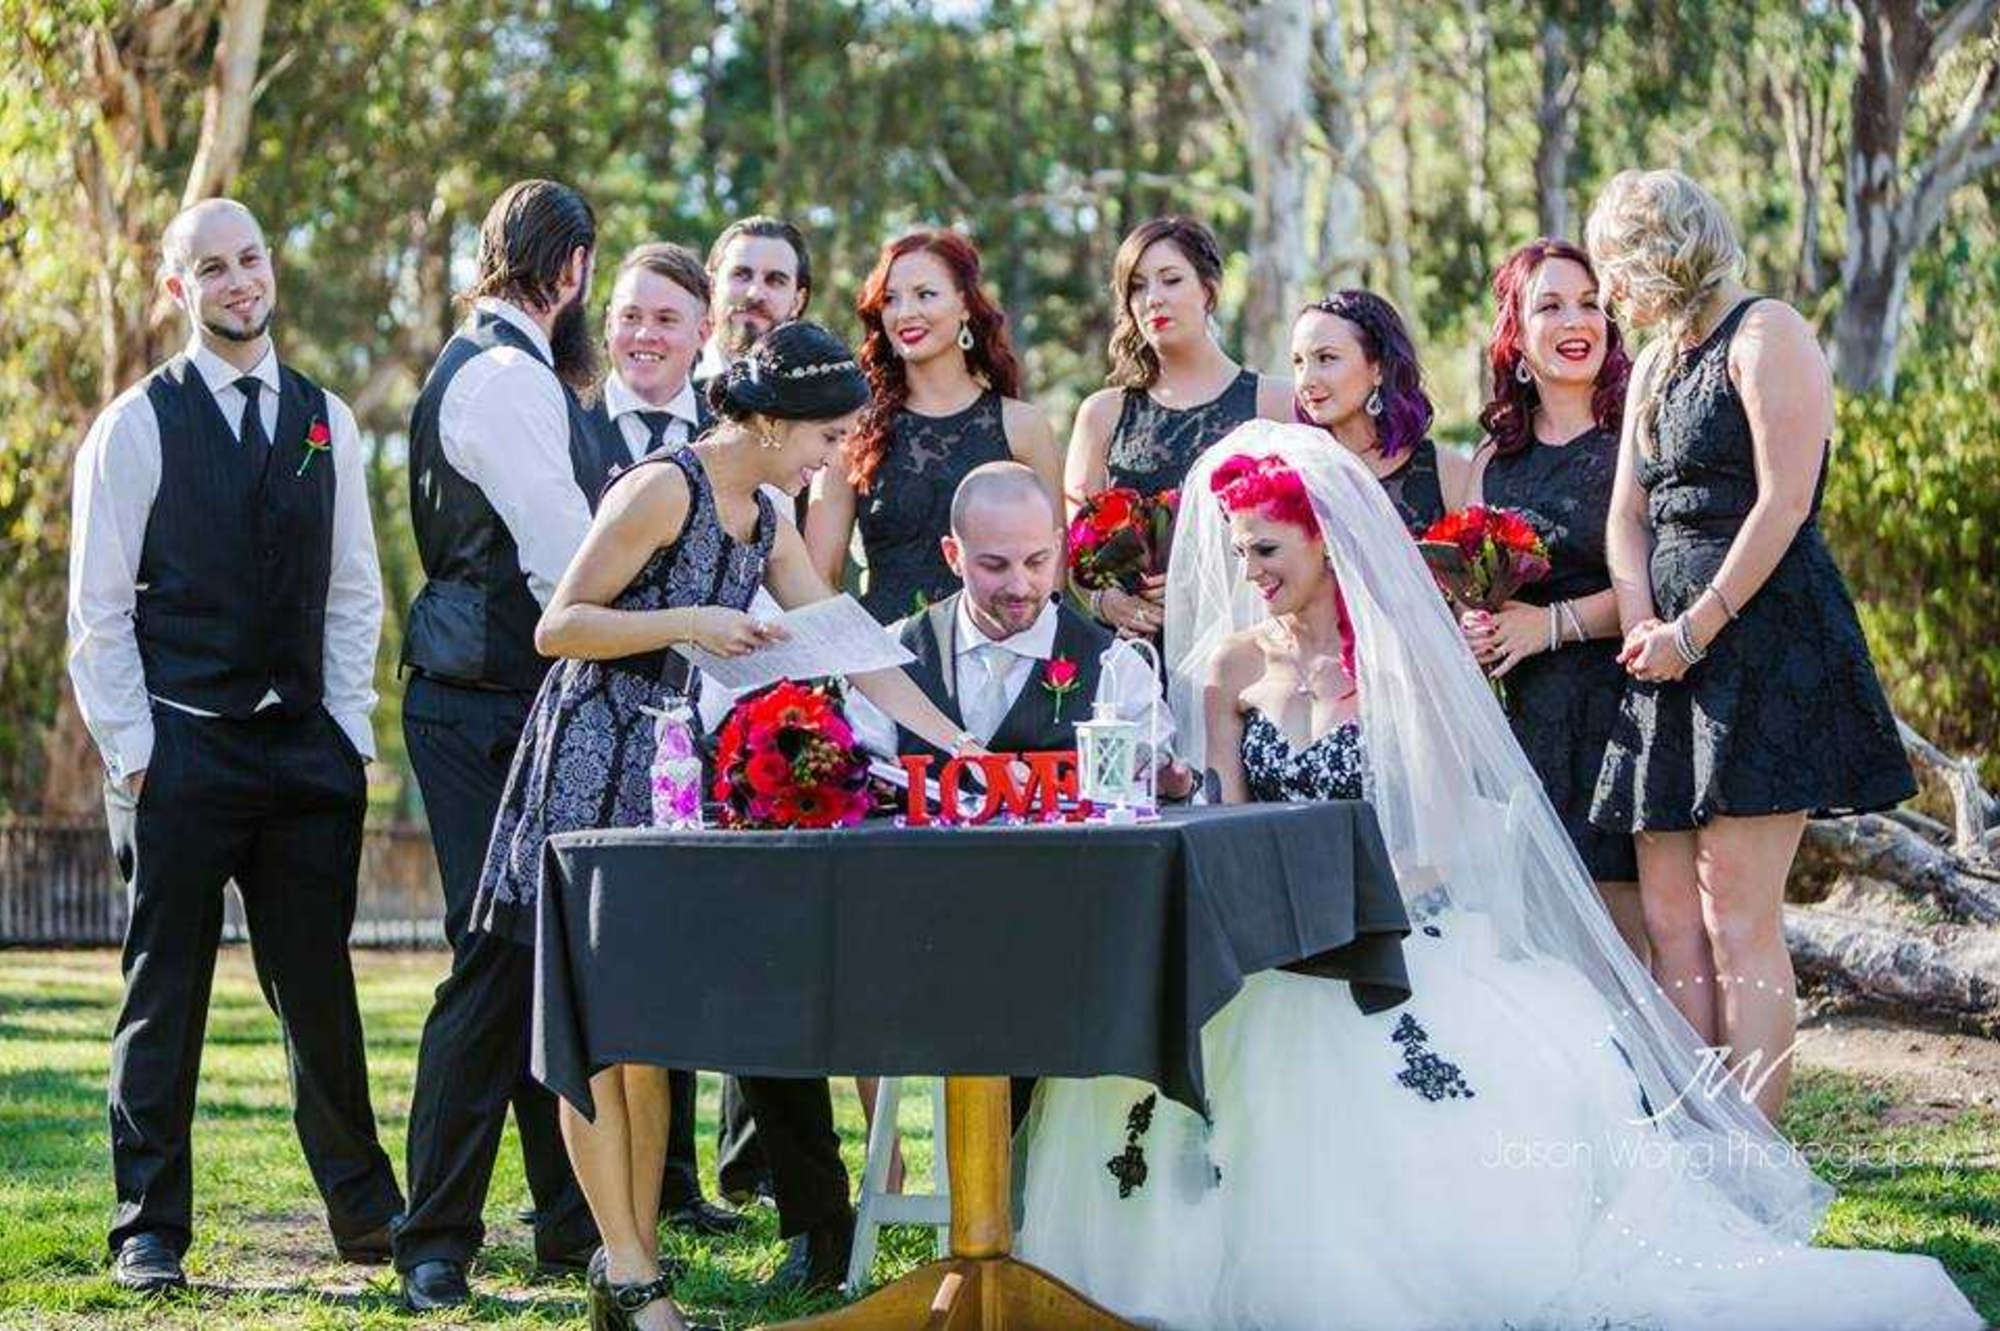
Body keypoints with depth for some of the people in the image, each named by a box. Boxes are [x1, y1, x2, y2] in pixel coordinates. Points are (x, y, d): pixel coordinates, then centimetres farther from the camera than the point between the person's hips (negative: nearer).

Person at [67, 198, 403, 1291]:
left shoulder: (324, 421, 11)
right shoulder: (137, 425, -1)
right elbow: (98, 609, -2)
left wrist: (351, 731, 6)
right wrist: (132, 750, -8)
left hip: (305, 748, 4)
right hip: (180, 743, -3)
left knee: (320, 987, 9)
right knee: (163, 995, 2)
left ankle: (363, 1211, 18)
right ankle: (150, 1230, 9)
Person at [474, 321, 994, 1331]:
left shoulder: (767, 521, 13)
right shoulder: (663, 488, -12)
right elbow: (557, 628, -13)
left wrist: (957, 743, 7)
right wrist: (689, 624, -20)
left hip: (677, 775, 8)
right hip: (594, 765, -8)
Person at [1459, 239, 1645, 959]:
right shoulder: (1493, 460, 16)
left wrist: (1555, 623, -12)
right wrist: (1470, 629, 2)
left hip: (1618, 701, -4)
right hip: (1524, 710, 4)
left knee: (1620, 932, -8)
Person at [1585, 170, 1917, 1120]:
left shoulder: (1765, 335, -5)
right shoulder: (1657, 363, 21)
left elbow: (1784, 503, -14)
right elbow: (1627, 514, 15)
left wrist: (1693, 630, -14)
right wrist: (1642, 628, -3)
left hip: (1764, 640, -8)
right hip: (1674, 651, 8)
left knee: (1738, 918, -10)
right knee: (1670, 919, 2)